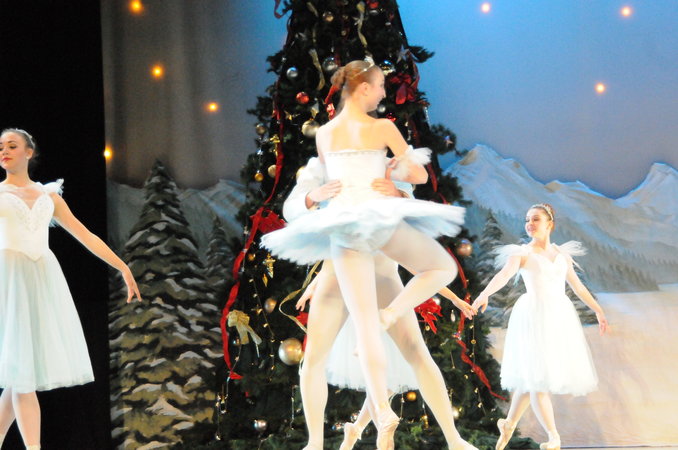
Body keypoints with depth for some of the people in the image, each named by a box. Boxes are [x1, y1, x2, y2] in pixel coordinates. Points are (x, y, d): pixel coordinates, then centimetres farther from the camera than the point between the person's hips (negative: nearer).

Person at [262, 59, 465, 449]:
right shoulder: (383, 128, 1)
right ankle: (391, 314, -1)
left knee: (364, 327, 2)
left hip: (343, 227, 4)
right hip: (382, 219, -4)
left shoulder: (324, 134, 12)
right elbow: (420, 175, 3)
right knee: (444, 268, 22)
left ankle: (384, 412, -7)